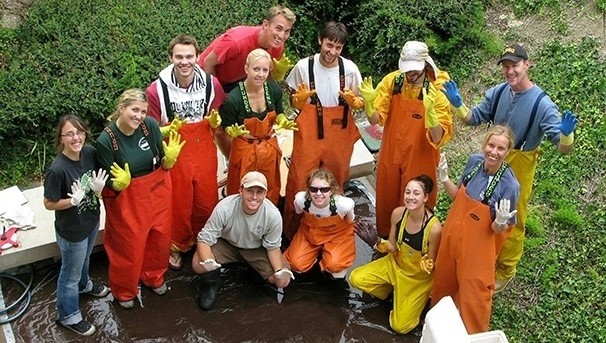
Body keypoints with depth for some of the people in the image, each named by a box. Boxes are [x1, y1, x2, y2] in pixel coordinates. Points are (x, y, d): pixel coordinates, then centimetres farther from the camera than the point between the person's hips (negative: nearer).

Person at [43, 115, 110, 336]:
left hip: (92, 221, 6)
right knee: (70, 273, 16)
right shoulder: (57, 169, -32)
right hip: (71, 230, -6)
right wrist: (74, 200, -34)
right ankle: (68, 316, 38)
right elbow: (49, 203, -20)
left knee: (84, 259, 34)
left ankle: (84, 285, 64)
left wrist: (98, 188, -21)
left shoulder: (90, 153, -15)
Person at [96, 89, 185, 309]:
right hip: (126, 199, -4)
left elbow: (163, 165, -4)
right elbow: (109, 183, -13)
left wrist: (170, 157, -25)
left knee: (159, 238, 20)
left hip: (157, 192, 4)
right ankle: (124, 291, 39)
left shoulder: (150, 125, -14)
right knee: (129, 246, 11)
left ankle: (154, 277, 50)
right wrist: (121, 183, -34)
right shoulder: (106, 140, -23)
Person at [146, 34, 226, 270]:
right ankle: (177, 247, 38)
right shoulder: (157, 90, -16)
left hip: (204, 154, 2)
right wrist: (169, 130, -24)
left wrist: (214, 122, -13)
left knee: (207, 203, 12)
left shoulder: (212, 85, -7)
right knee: (178, 205, 10)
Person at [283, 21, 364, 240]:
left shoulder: (349, 69, -6)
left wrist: (352, 101, -18)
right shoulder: (304, 66, -8)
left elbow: (360, 104, 4)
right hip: (309, 133, -1)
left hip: (339, 134, 1)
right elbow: (294, 103, 3)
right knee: (300, 182, 1)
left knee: (335, 183, 13)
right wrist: (300, 99, -19)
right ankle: (293, 232, 19)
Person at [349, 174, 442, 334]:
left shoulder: (434, 227, -32)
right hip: (395, 264, 5)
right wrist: (376, 241, -22)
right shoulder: (398, 213, -18)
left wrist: (426, 265, -41)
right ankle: (393, 290, 13)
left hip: (419, 277, -4)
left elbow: (431, 264, -18)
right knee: (355, 279, -9)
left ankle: (416, 300, 23)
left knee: (400, 326, -5)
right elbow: (393, 248, -4)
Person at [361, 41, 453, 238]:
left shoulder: (437, 90, -18)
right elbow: (375, 120, -9)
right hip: (390, 155, 3)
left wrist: (430, 110, -40)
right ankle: (386, 239, 44)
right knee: (386, 201, 19)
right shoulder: (392, 81, -10)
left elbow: (438, 138, -24)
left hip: (419, 159, -3)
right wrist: (369, 102, -29)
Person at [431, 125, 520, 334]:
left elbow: (499, 230, -16)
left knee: (473, 297, 12)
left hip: (477, 249, -6)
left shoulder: (509, 185, -26)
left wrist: (500, 221, -37)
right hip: (452, 236, 6)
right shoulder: (475, 161, -9)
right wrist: (444, 178, -9)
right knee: (444, 282, 26)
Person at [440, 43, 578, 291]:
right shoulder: (497, 93, -10)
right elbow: (474, 118, 2)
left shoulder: (542, 103, -24)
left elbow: (564, 148, -24)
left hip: (519, 168, -5)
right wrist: (457, 104, -17)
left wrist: (566, 134, -47)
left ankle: (505, 271, 34)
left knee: (512, 223, 11)